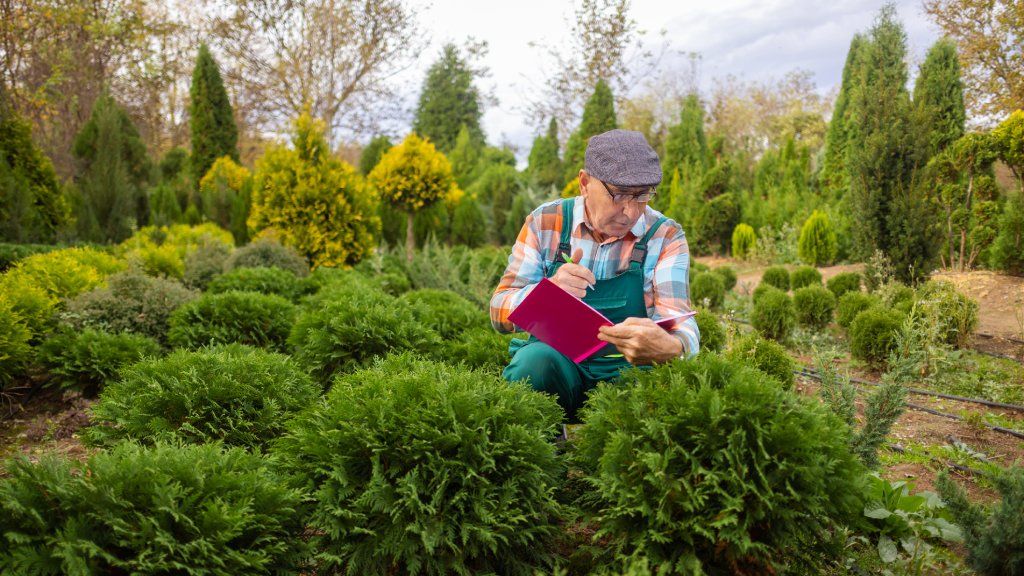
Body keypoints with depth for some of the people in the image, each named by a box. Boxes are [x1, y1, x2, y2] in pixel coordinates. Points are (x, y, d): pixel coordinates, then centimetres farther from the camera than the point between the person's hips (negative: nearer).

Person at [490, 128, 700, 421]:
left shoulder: (666, 236, -2)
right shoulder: (544, 222, -1)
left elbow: (680, 324, -15)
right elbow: (500, 312, -5)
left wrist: (670, 347, -43)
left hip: (627, 374, 0)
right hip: (553, 364, 0)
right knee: (536, 358, -35)